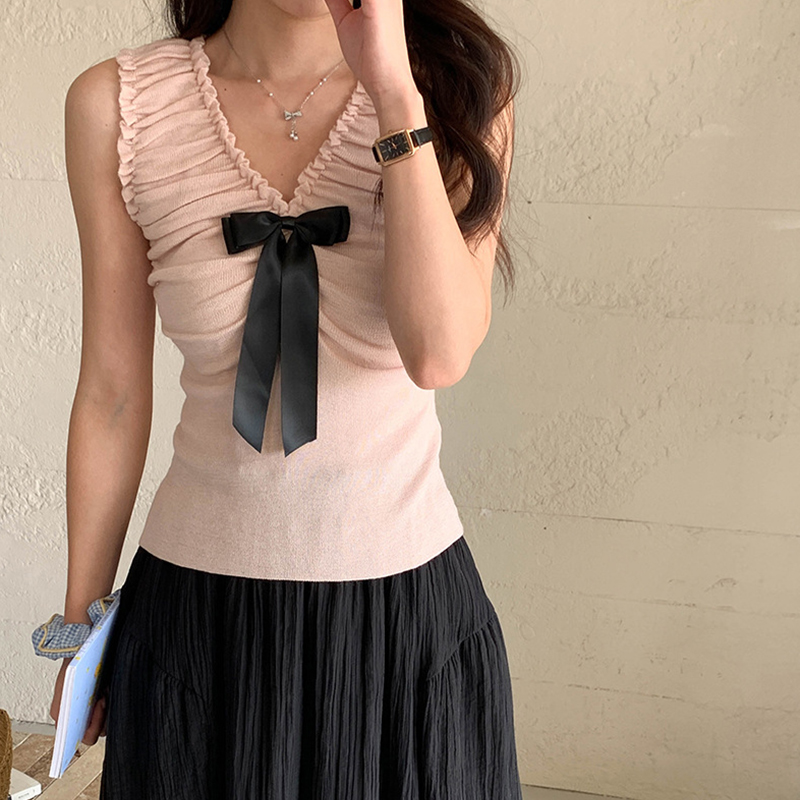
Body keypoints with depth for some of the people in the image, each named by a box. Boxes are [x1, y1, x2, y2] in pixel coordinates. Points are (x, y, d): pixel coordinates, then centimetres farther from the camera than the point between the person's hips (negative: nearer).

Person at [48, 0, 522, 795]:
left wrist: (395, 86, -26)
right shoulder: (116, 103, -7)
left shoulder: (452, 85, -7)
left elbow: (440, 354, -22)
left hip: (409, 605, 0)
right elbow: (113, 393, -1)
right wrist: (80, 625, 6)